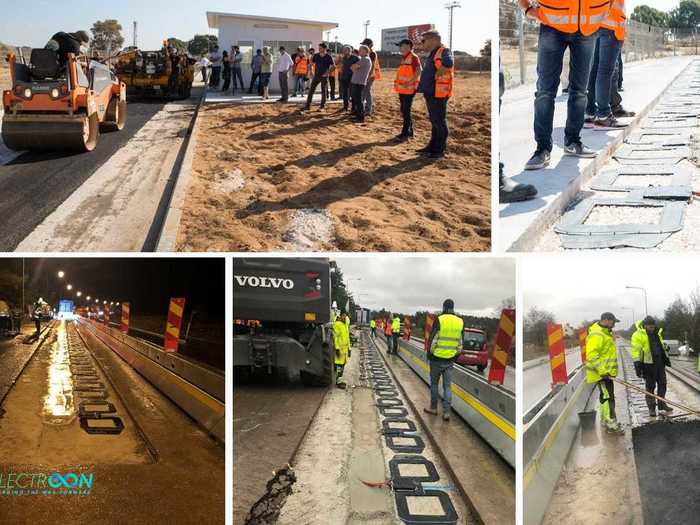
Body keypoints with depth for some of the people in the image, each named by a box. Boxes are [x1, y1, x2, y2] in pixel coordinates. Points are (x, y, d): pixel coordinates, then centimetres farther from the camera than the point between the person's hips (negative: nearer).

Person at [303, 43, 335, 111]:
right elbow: (312, 64, 14)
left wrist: (327, 73, -12)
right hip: (316, 76, 3)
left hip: (324, 77, -3)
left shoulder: (328, 57, -7)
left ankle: (322, 107, 14)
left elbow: (333, 67, -6)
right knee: (311, 90, -3)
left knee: (323, 92, 4)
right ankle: (308, 106, 0)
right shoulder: (316, 55, 3)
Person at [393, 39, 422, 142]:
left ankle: (405, 134, -7)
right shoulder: (403, 58, 16)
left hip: (409, 89, -9)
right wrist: (397, 83, 15)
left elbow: (419, 70, -21)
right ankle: (409, 132, 21)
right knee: (404, 111, 13)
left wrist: (410, 82, -25)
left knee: (406, 111, -9)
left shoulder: (413, 57, -11)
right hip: (402, 89, 9)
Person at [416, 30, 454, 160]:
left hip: (439, 93, -10)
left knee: (439, 122, -5)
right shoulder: (433, 54, 18)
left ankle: (440, 150, 0)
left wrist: (436, 76, -24)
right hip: (431, 92, 10)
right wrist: (423, 83, 12)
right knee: (434, 121, 16)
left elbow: (448, 64, -35)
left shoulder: (443, 52, -14)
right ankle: (433, 146, 25)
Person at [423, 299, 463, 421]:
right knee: (447, 386, 7)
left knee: (434, 383, 12)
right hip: (450, 360, 3)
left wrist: (429, 355, 2)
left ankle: (433, 408, 20)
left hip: (437, 358, -3)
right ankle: (446, 412, 3)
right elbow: (460, 343, 8)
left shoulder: (439, 320, -11)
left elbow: (432, 340, -10)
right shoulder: (460, 322, 2)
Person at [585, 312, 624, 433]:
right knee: (607, 396, -10)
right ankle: (611, 424, -9)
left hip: (606, 371, 11)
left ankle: (606, 421, 28)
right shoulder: (596, 335, -19)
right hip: (601, 373, -11)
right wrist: (602, 370, -30)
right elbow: (591, 355, -27)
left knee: (605, 396, 18)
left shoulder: (605, 333, 16)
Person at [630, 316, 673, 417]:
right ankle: (651, 408, 7)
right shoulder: (638, 335, -11)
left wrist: (666, 358, 24)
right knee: (650, 386, 0)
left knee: (662, 384, 10)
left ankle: (662, 405, 21)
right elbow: (635, 351, -14)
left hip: (660, 363, 6)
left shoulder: (657, 333, 12)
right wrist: (638, 365, -19)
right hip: (648, 364, -6)